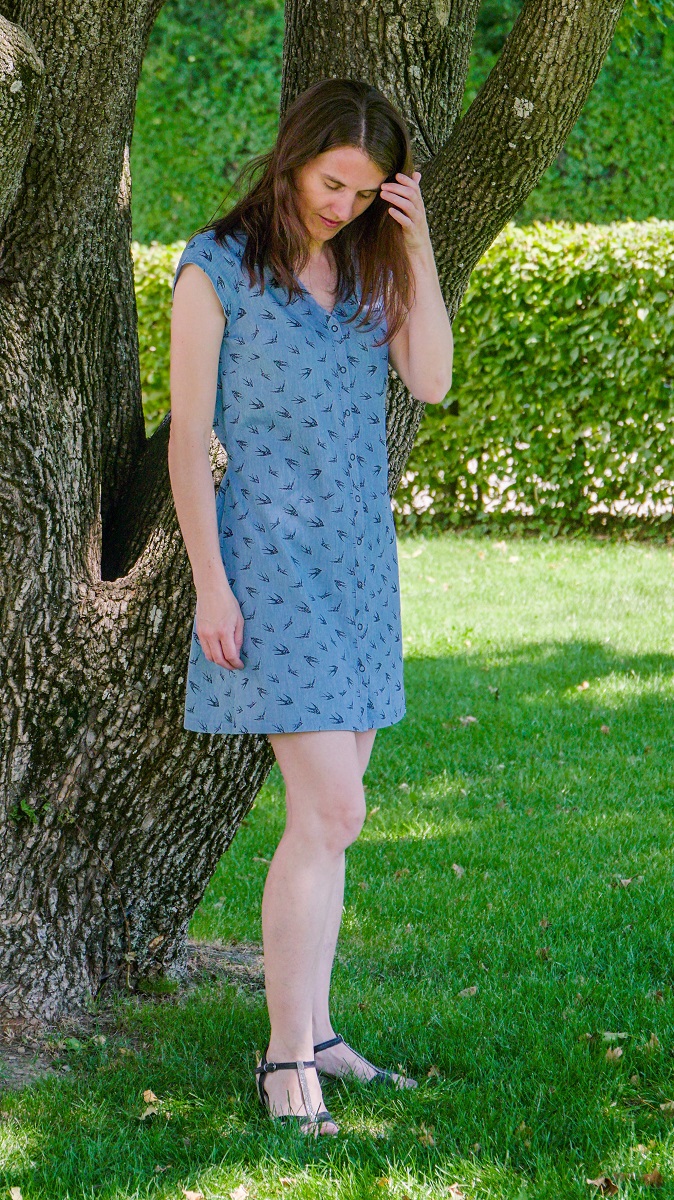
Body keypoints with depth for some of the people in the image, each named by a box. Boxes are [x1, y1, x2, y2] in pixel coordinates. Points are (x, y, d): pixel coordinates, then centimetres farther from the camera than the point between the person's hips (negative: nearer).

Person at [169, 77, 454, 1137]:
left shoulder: (367, 267, 10)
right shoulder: (218, 268, -5)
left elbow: (432, 383, -3)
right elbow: (189, 438, -7)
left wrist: (418, 249, -8)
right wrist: (210, 584, -12)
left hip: (361, 556, 6)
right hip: (272, 553, -6)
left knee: (329, 811, 9)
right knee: (329, 813, -13)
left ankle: (312, 1033, 18)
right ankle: (287, 1062, -7)